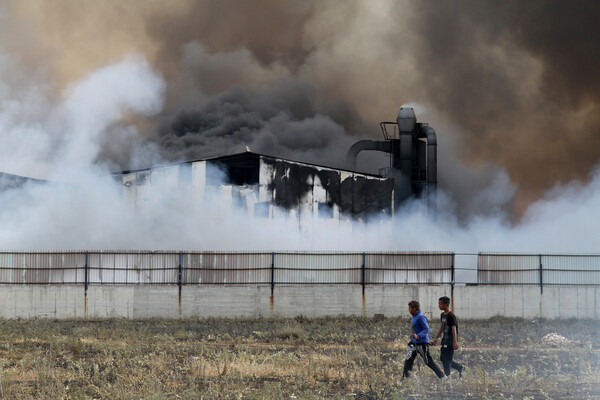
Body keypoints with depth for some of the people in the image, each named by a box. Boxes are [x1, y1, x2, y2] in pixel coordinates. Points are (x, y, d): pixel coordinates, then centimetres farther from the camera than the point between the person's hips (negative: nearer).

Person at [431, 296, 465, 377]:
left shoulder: (451, 316, -16)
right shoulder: (443, 315, 11)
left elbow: (454, 329, -21)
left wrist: (455, 342, -27)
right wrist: (436, 339, 25)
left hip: (450, 342, -9)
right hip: (445, 340, 9)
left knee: (446, 359, -8)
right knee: (442, 358, 11)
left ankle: (447, 376, 0)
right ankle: (460, 368, 23)